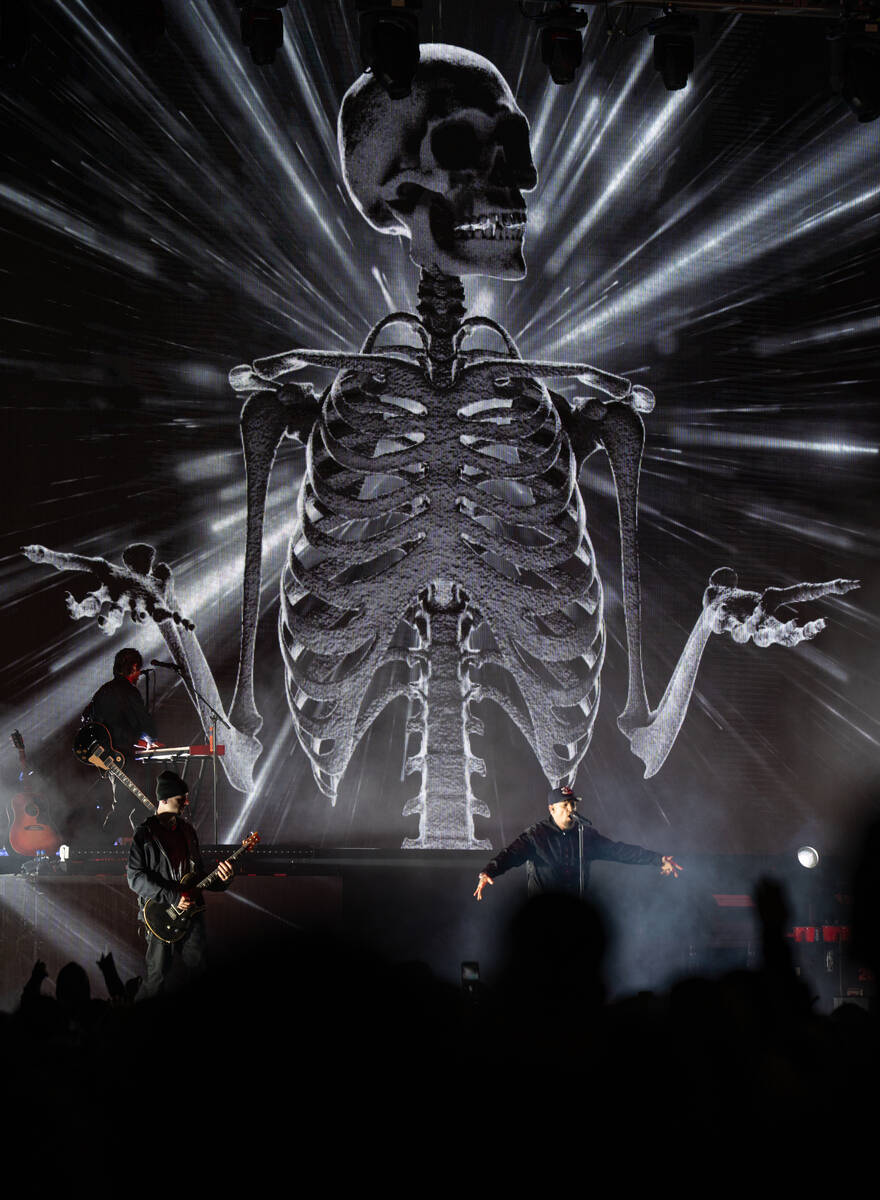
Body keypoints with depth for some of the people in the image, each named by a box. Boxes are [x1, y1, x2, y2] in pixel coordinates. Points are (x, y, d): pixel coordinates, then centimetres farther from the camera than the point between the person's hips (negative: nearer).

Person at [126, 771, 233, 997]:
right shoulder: (144, 833, -6)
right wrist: (172, 898, -19)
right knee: (157, 980, -3)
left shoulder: (187, 830, 14)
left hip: (191, 911, 6)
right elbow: (135, 877, -13)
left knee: (198, 967, 7)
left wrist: (219, 880, 0)